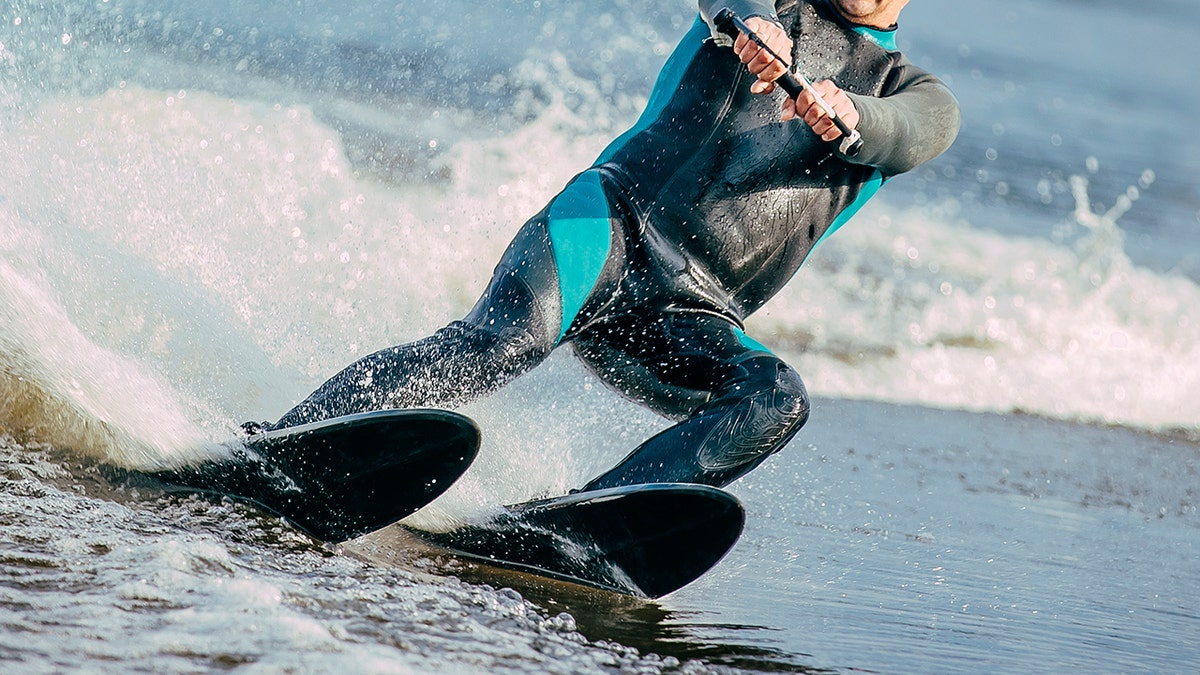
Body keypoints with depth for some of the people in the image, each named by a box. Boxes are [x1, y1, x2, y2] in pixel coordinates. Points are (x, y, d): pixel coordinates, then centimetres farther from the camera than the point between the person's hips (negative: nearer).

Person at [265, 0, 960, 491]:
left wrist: (850, 117, -31)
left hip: (691, 319, 3)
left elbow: (913, 134, -7)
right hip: (619, 221, -2)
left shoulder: (915, 94, 19)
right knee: (512, 337, -30)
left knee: (777, 400, -27)